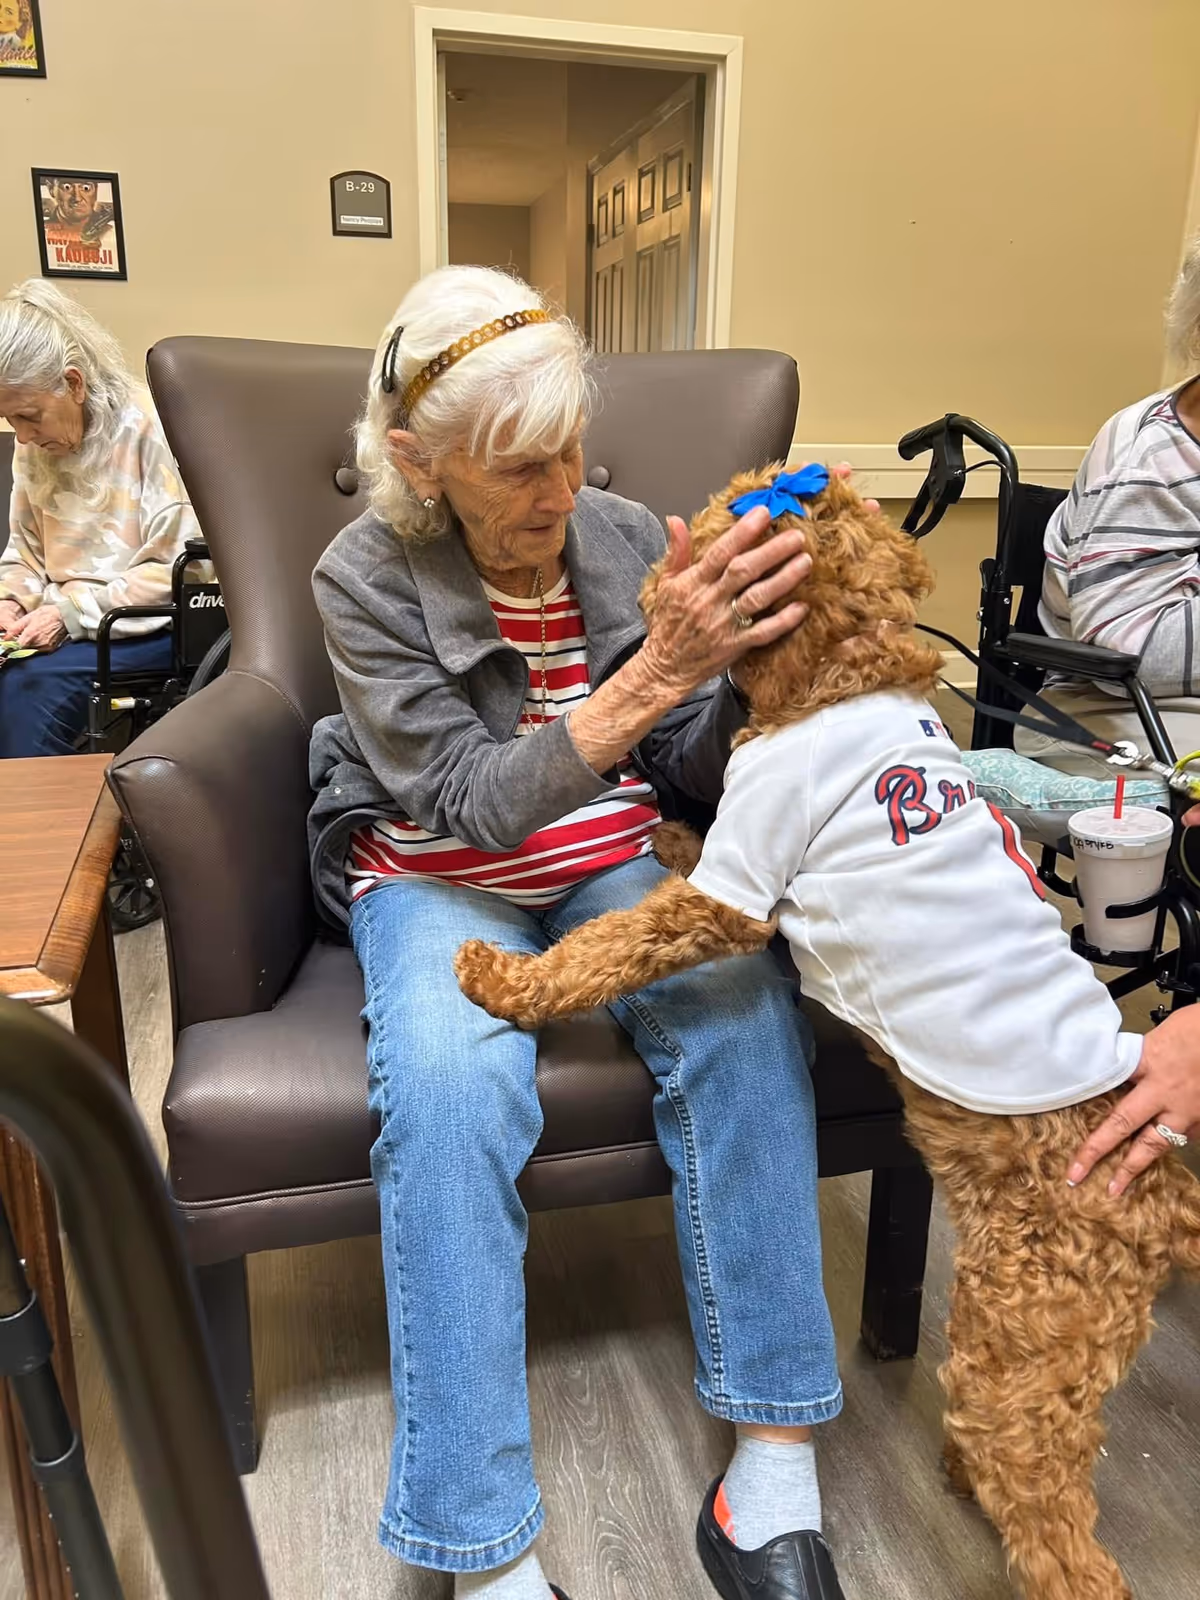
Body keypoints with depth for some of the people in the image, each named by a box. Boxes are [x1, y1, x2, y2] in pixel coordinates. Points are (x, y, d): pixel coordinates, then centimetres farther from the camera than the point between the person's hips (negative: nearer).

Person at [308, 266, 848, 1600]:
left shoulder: (629, 538, -2)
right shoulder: (366, 578, -12)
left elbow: (691, 771, 0)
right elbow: (470, 804, -21)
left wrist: (749, 655, -21)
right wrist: (650, 673, -32)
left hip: (612, 863, 3)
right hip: (437, 880, -2)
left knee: (745, 1010, -30)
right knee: (451, 1083, -35)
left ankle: (775, 1462, -18)